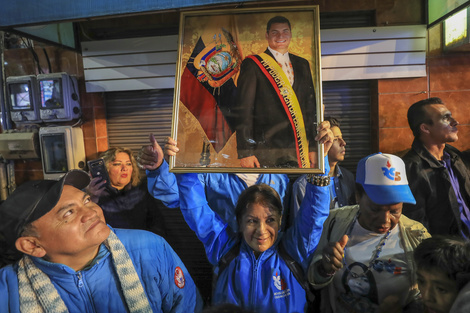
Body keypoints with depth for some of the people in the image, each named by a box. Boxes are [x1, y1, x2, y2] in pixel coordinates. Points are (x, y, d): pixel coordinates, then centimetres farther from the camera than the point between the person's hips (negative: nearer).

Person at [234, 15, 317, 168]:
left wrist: (313, 147, 11)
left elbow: (310, 107, 17)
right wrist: (245, 152, -10)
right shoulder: (252, 64, 2)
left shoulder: (302, 64, 17)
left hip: (298, 150, 4)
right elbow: (243, 109, -3)